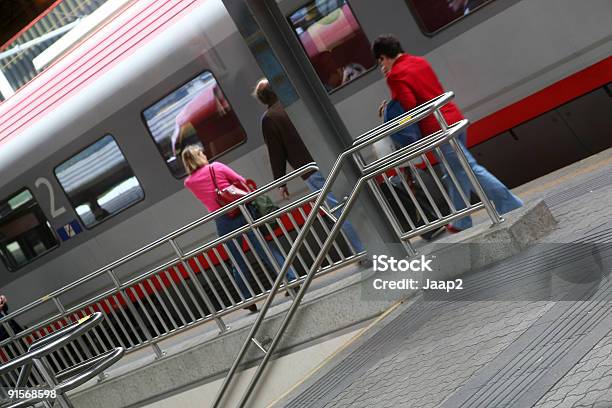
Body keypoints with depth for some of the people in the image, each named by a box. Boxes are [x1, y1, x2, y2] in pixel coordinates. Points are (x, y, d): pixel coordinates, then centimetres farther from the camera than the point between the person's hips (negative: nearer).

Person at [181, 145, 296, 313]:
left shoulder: (188, 182, 4)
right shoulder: (216, 167, -1)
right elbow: (241, 181, 2)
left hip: (223, 221, 2)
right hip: (241, 211, -2)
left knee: (238, 264, 10)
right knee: (267, 248, 3)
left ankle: (249, 301, 14)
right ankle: (292, 278, 0)